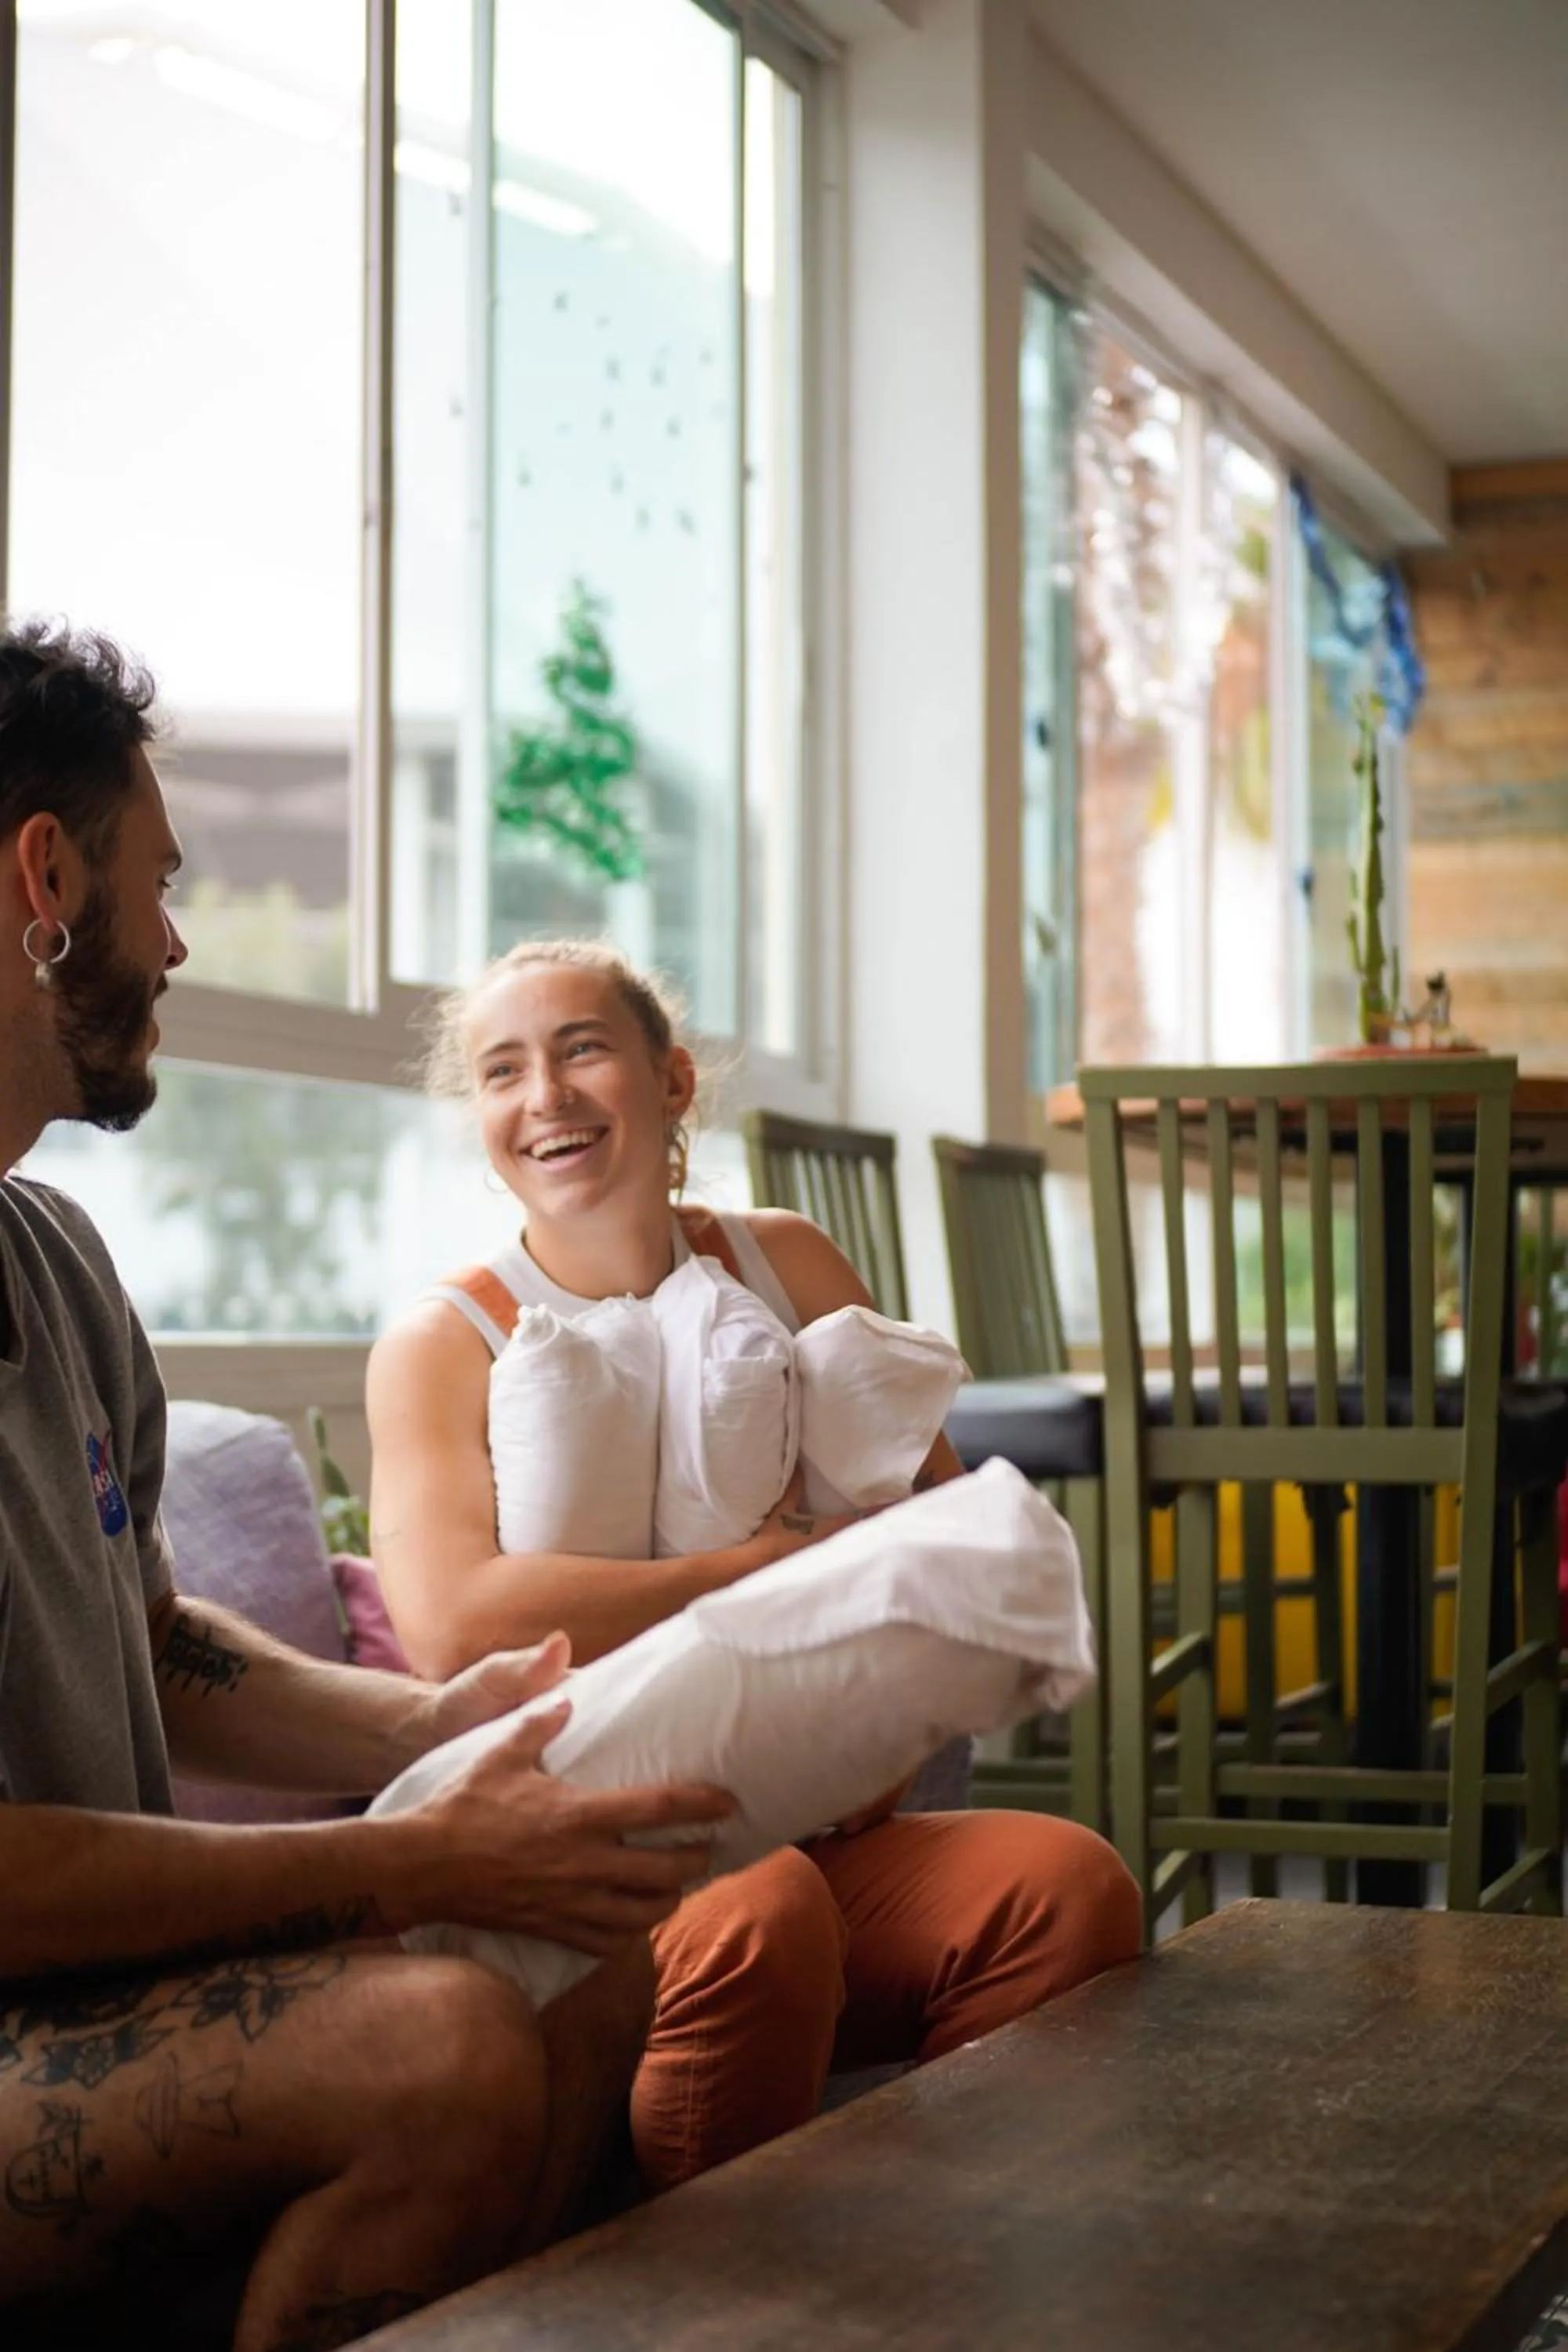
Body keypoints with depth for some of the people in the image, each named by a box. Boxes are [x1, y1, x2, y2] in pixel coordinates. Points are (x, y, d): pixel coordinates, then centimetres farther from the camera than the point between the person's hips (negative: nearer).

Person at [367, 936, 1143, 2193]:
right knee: (756, 1913, -35)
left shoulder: (787, 1265, 13)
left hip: (818, 1828, 4)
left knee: (1068, 1880, -23)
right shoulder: (441, 1346, -1)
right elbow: (453, 1628, -19)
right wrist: (773, 1565, -14)